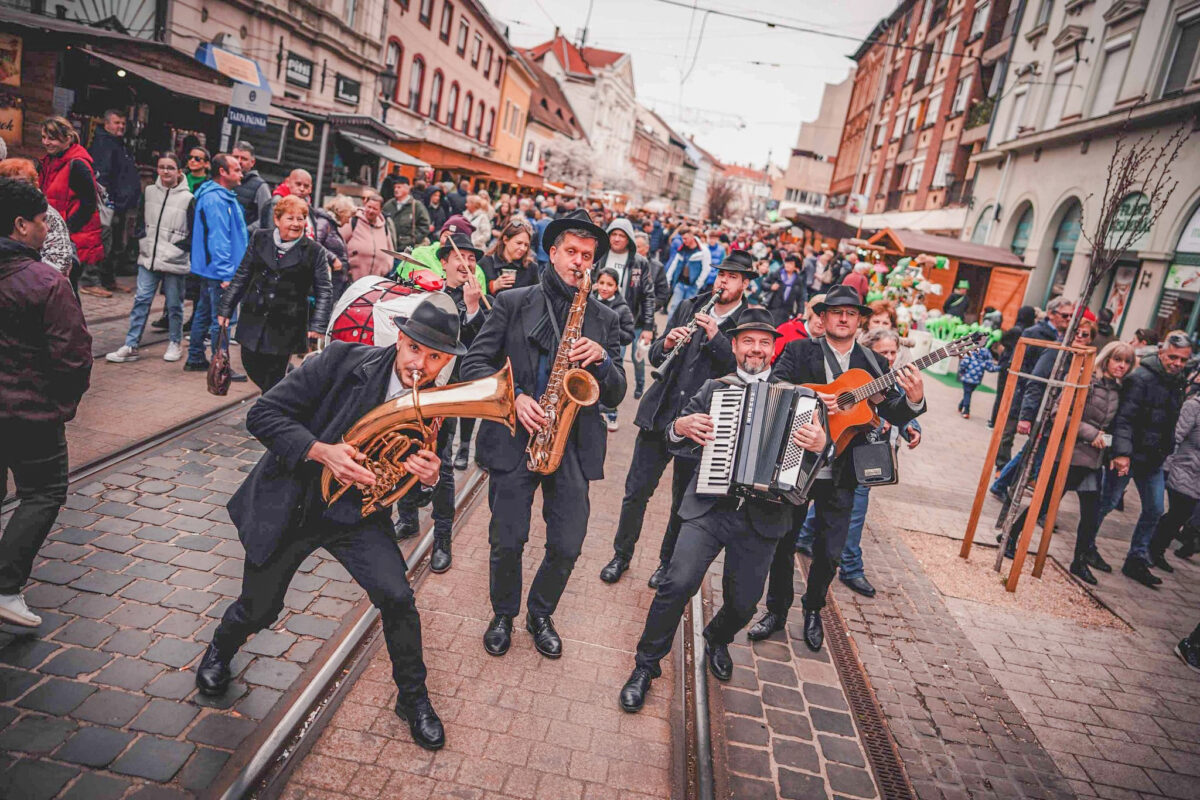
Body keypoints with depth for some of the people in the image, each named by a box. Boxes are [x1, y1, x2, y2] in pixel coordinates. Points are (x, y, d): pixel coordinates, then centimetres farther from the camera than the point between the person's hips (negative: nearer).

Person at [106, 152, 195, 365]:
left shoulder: (187, 199, -4)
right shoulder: (149, 192, 8)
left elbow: (194, 234, -3)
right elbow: (140, 221, 17)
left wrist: (177, 250, -8)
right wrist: (143, 242, 5)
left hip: (174, 263, -3)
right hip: (148, 259, 3)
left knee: (174, 304, 6)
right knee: (141, 301, 2)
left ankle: (175, 343, 22)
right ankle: (131, 345, 5)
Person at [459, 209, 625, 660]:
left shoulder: (604, 319, 9)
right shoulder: (512, 303, 4)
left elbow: (616, 396, 7)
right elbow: (474, 364, 0)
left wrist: (601, 360, -12)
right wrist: (512, 397, -15)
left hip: (573, 446, 2)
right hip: (514, 437, -1)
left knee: (566, 547, 4)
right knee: (507, 543, 4)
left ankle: (540, 614, 32)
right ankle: (503, 615, 32)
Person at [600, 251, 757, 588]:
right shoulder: (688, 307, 8)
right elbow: (654, 356, 8)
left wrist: (715, 337, -22)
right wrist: (666, 343, -14)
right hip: (659, 414, 3)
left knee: (684, 500, 10)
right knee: (636, 490, 7)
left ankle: (668, 562, 30)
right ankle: (621, 555, 26)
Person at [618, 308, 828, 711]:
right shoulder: (714, 388, 8)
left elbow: (809, 443, 1)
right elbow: (674, 438, 12)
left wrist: (820, 444, -21)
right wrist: (680, 426, -11)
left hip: (762, 516, 1)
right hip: (709, 507, 0)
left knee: (743, 602, 9)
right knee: (679, 583, -15)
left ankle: (717, 639, 45)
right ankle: (646, 665, 6)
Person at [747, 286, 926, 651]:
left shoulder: (874, 365, 7)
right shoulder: (799, 351, 1)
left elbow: (896, 416, 1)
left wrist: (914, 400, -20)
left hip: (841, 474, 2)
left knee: (829, 553, 9)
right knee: (783, 543, 11)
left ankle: (813, 610, 34)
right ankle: (777, 610, 30)